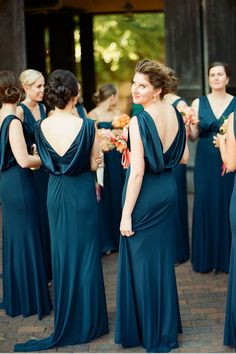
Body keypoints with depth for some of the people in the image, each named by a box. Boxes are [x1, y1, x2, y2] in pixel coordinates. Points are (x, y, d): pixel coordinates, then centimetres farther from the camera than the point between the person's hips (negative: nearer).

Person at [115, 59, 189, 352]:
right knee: (163, 257, 19)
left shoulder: (139, 121, -20)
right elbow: (183, 157, 9)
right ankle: (167, 326, 32)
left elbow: (137, 173, -21)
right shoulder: (175, 114, 1)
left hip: (145, 196, -7)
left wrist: (126, 214, -15)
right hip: (169, 190, 7)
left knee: (141, 260, 7)